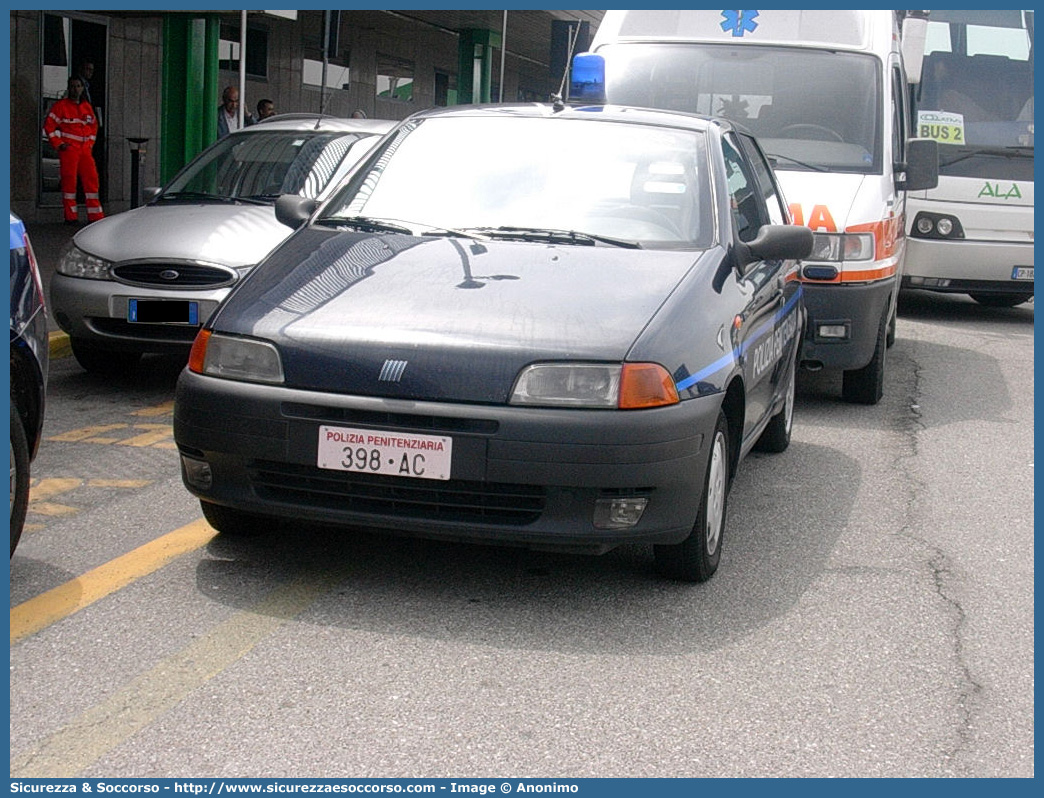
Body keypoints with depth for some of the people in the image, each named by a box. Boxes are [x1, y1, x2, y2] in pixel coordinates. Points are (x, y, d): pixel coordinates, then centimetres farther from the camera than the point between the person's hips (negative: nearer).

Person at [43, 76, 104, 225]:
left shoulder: (87, 107, 15)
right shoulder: (61, 106, -1)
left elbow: (94, 125, 27)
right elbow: (49, 125, -2)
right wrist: (58, 144, -7)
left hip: (85, 149, 5)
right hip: (68, 149, -5)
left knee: (91, 179, 0)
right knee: (69, 181, -4)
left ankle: (95, 216, 4)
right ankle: (71, 216, 1)